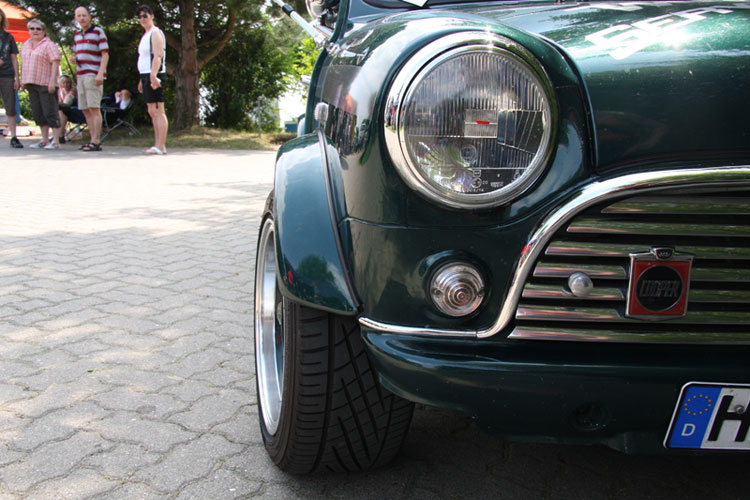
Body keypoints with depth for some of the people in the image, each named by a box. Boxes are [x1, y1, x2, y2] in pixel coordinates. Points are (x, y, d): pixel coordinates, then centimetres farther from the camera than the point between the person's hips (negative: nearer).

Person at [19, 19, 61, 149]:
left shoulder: (49, 45, -6)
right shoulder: (26, 45, 17)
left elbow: (55, 63, -13)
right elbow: (23, 63, 23)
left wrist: (52, 81, -20)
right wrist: (22, 79, 17)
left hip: (46, 84, -8)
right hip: (32, 84, 8)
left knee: (50, 112, -8)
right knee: (37, 113, 9)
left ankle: (56, 141, -6)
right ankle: (45, 140, 15)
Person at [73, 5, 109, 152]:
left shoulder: (98, 32, -2)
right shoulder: (77, 35, 19)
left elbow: (105, 55, -8)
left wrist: (100, 73, -18)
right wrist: (75, 59, 5)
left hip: (94, 75, -8)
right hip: (81, 75, 8)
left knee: (94, 108, -11)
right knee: (85, 110, 5)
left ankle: (95, 142, -12)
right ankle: (93, 140, 9)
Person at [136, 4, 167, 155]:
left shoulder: (155, 33, -7)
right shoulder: (146, 35, 23)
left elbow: (158, 56, -19)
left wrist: (153, 76, -30)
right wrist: (142, 79, 24)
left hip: (154, 76, -10)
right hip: (146, 75, 10)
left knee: (158, 111, -12)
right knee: (152, 112, 9)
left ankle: (161, 146, -14)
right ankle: (158, 144, 11)